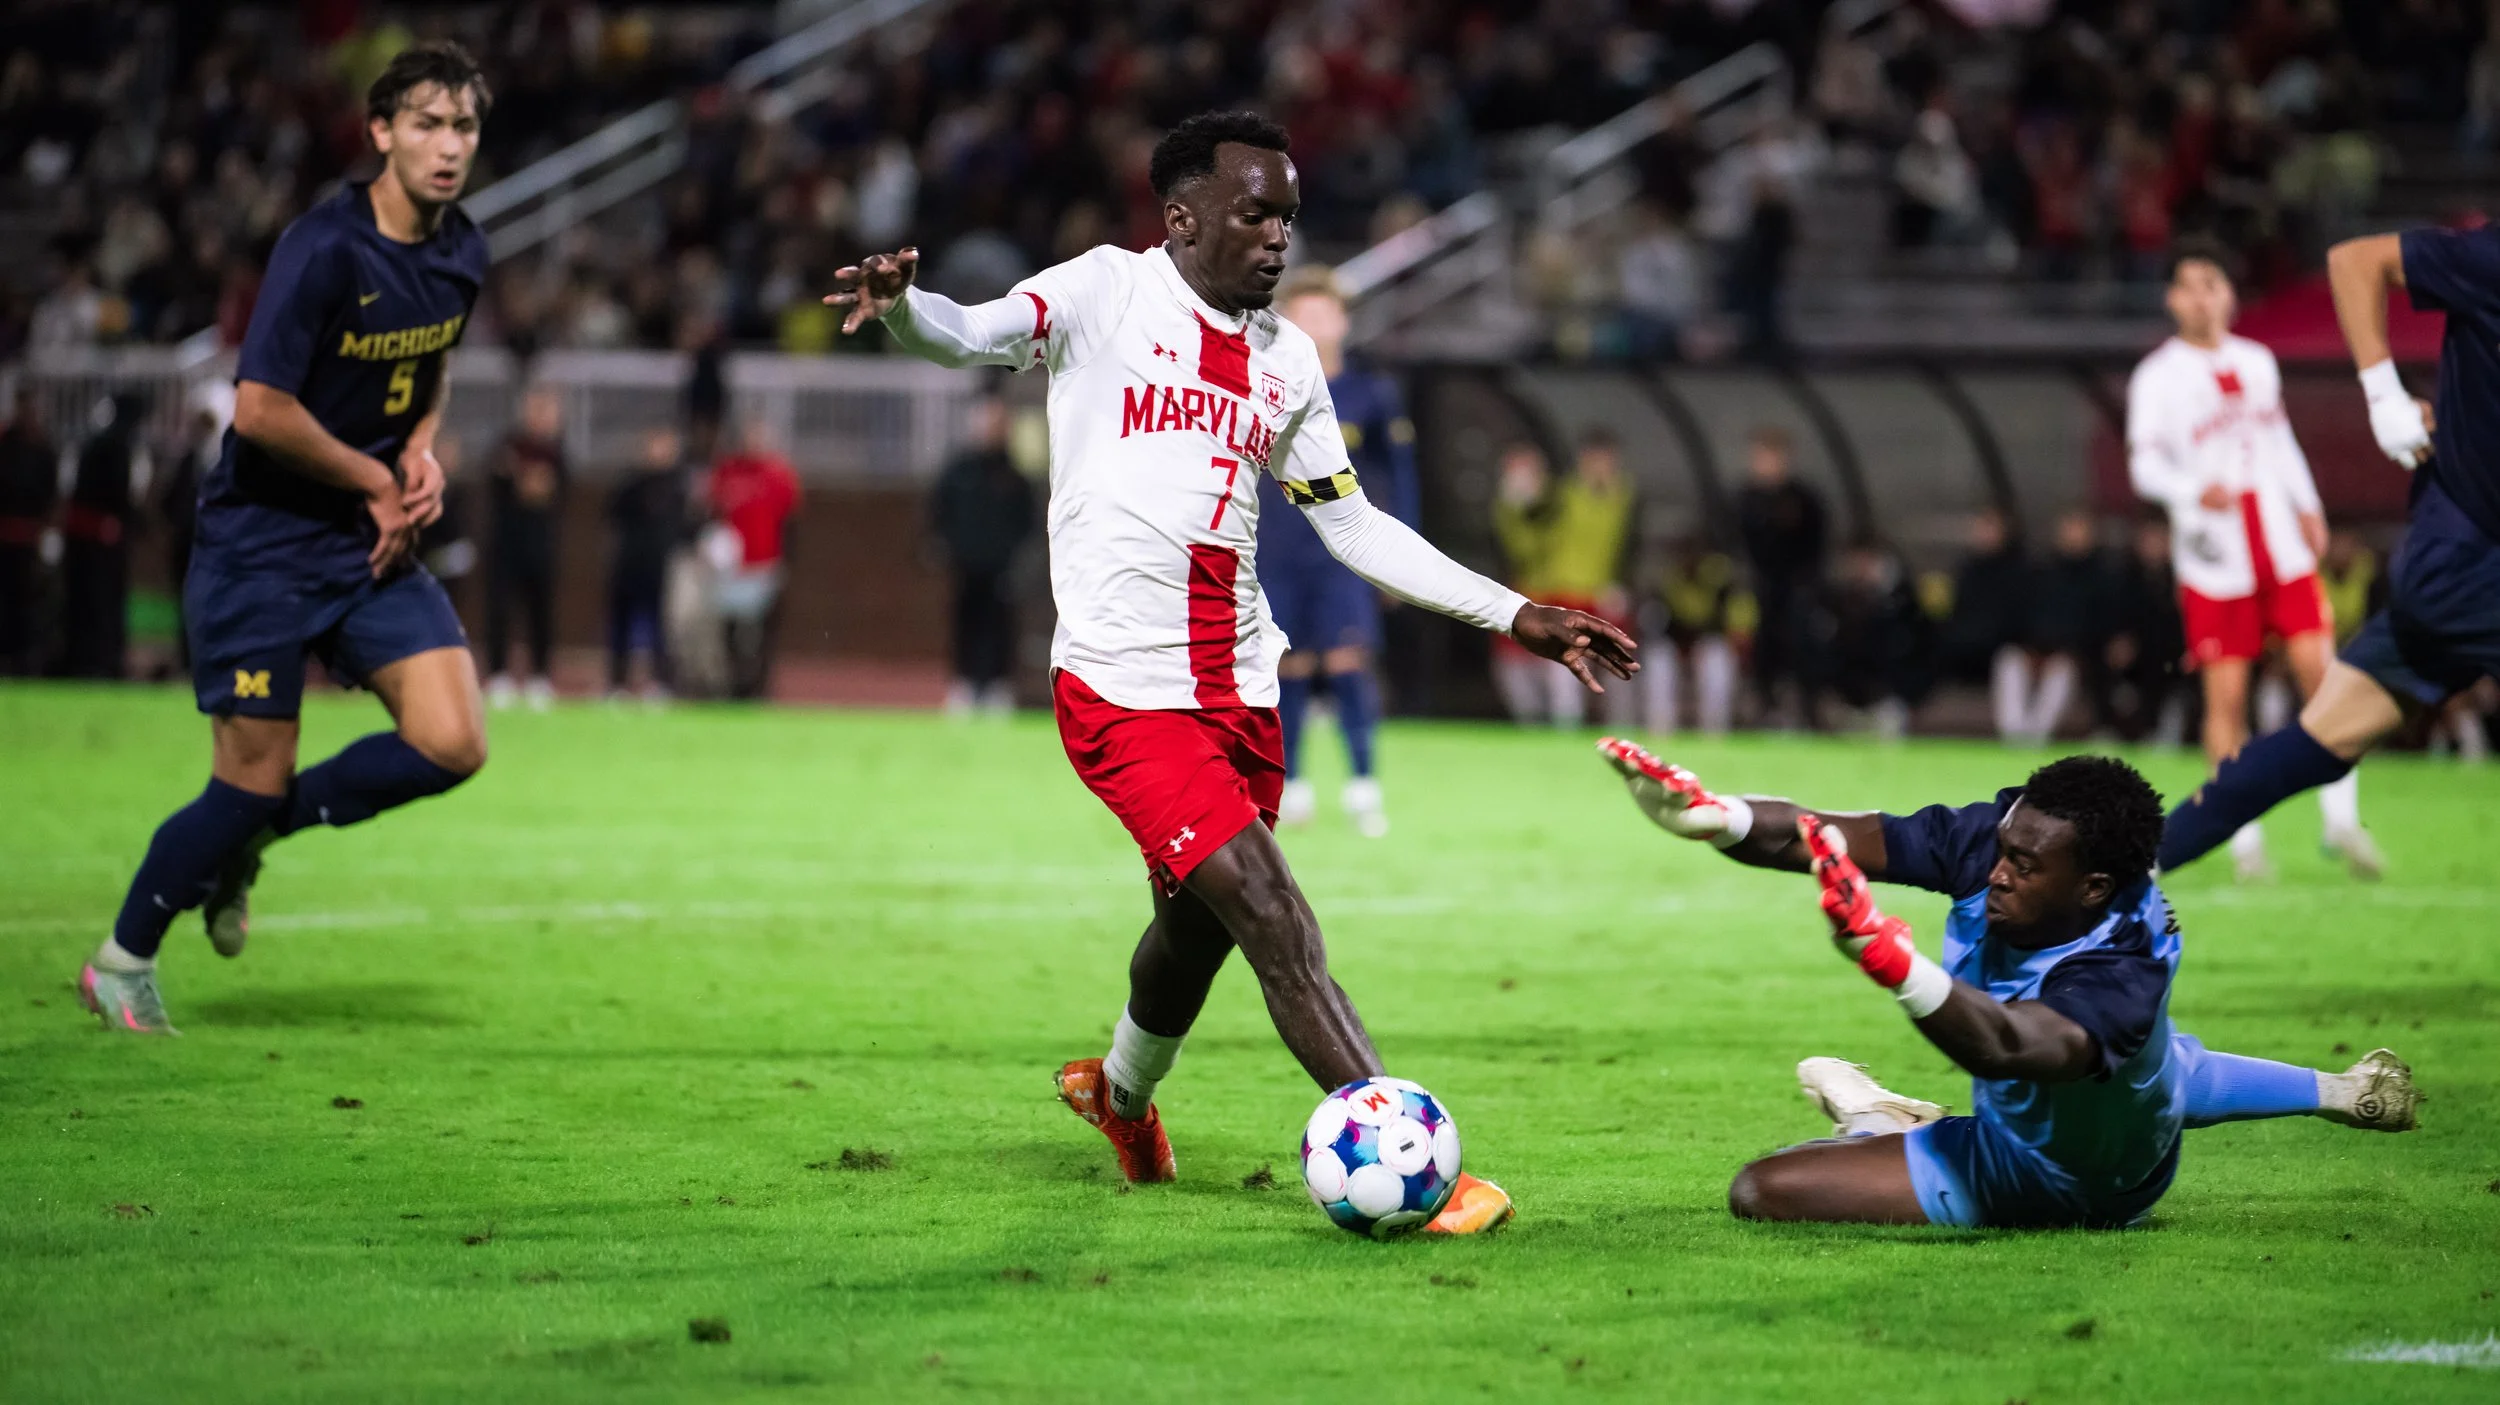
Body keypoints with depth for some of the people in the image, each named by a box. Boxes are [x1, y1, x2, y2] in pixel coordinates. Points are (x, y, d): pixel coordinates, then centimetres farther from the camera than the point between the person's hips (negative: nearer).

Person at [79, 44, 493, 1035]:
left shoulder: (459, 254, 3)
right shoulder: (324, 249, -20)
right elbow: (261, 408, -23)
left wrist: (420, 453, 3)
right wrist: (375, 481, -12)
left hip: (372, 544, 7)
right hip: (262, 544, -6)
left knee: (452, 745, -10)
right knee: (251, 782, -3)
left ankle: (255, 833, 14)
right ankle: (121, 964, 20)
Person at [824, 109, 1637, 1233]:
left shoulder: (1286, 358, 13)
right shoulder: (1108, 291, -3)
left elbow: (1352, 525, 19)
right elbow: (975, 336, -18)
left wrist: (1512, 614, 16)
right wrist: (900, 305, -42)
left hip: (1239, 693, 7)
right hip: (1122, 687, -7)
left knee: (1198, 927, 19)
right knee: (1279, 923, -15)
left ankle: (1121, 1091, 50)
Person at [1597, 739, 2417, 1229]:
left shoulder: (2121, 982, -46)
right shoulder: (1996, 836, -28)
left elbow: (2001, 1044, -66)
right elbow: (1840, 839, -34)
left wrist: (1889, 957, -84)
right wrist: (1713, 817, -52)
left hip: (2064, 1184, -7)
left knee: (1764, 1191, -12)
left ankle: (1882, 1132, 20)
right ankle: (2335, 1093, 58)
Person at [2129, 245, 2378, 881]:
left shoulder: (2258, 362, 12)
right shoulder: (2156, 376, -3)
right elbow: (2144, 465, -7)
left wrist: (2308, 507, 19)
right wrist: (2194, 491, -25)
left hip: (2283, 550, 4)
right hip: (2214, 562, -4)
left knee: (2321, 670, -6)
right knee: (2226, 695, -3)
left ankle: (2341, 818, 3)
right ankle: (2243, 837, 7)